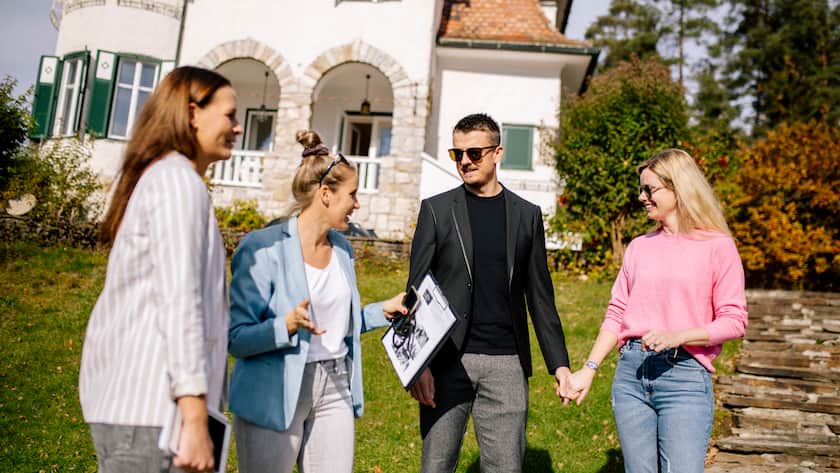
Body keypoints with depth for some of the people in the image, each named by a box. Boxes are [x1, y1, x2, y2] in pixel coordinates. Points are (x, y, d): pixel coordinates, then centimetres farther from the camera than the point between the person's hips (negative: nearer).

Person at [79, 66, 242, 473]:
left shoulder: (156, 176, 19)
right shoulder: (179, 181, -11)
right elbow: (179, 300, -20)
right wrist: (195, 417, -22)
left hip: (130, 396, 10)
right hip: (149, 404, -10)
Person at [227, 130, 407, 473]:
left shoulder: (341, 248, 8)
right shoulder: (264, 248, -14)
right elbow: (236, 339, -15)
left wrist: (384, 310, 10)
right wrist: (288, 325, -29)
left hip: (334, 389, 6)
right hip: (275, 393, -6)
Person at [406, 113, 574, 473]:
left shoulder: (527, 214, 9)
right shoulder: (437, 209, 4)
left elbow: (539, 295, 11)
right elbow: (417, 290, 0)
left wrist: (559, 363, 6)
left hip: (506, 363, 1)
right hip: (447, 361, -1)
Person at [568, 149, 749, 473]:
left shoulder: (717, 246, 0)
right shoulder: (639, 246, 12)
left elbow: (734, 321, -4)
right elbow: (617, 314, 10)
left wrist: (678, 336, -19)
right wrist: (589, 369, 1)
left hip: (684, 376, -4)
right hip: (630, 373, 4)